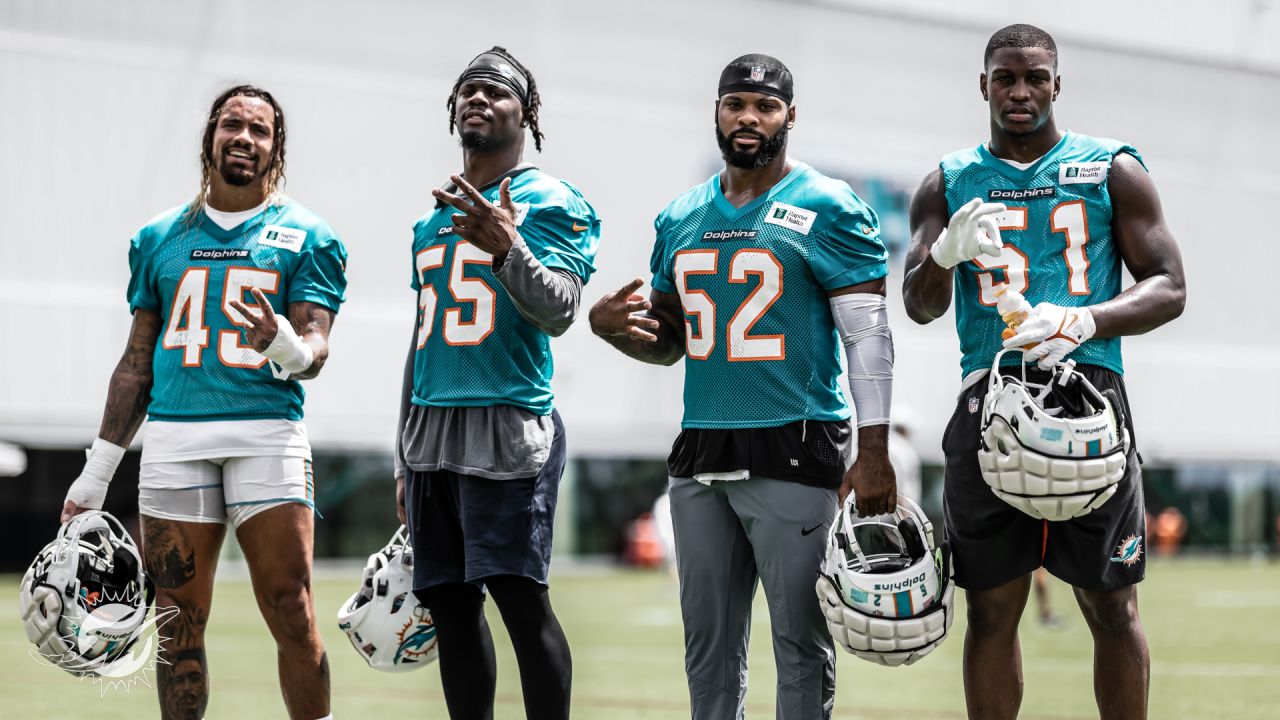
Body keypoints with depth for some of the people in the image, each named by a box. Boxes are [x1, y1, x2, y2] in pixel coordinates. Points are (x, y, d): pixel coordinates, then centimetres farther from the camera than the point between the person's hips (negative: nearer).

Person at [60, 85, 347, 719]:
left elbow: (315, 347, -2)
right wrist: (97, 470, 16)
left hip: (267, 434, -3)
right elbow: (137, 361, 19)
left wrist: (290, 348, -27)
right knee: (178, 627, 3)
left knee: (293, 620, -9)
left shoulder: (306, 237, 7)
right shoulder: (160, 238, 16)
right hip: (174, 435, 3)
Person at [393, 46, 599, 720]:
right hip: (430, 429, 7)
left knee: (522, 599, -13)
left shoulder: (550, 202, 0)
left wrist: (507, 248, -31)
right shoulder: (432, 219, 21)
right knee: (451, 606, 5)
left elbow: (559, 312, -13)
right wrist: (405, 460, 23)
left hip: (507, 428, -7)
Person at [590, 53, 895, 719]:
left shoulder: (827, 209, -3)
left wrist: (873, 455, -14)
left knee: (800, 639, -4)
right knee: (708, 642, 9)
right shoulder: (680, 219, 14)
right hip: (700, 454, 6)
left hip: (793, 449, -6)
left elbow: (867, 334, -7)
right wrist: (615, 327, -1)